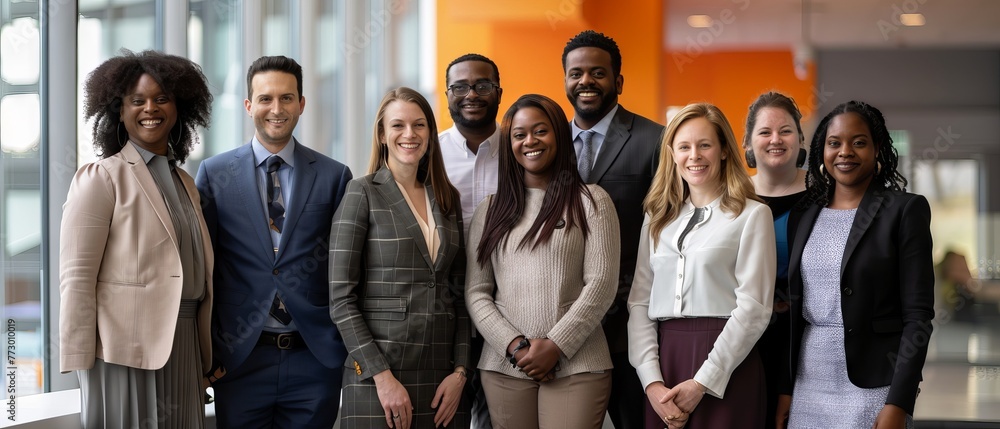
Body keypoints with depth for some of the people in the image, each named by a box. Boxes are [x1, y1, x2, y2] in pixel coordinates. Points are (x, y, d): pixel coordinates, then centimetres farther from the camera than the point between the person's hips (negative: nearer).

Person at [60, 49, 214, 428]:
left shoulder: (185, 183, 17)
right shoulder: (100, 179, -4)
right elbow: (77, 279, -10)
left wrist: (206, 357, 15)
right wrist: (79, 361, -15)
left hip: (182, 351, 6)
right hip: (127, 350, -6)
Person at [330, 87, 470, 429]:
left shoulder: (448, 198, 11)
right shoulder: (363, 193, -3)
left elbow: (459, 294, 11)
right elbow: (341, 300, -8)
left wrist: (459, 372, 0)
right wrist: (383, 377, -14)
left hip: (443, 380, 5)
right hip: (378, 375, -4)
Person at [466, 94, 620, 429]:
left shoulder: (591, 202, 5)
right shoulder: (490, 211, 13)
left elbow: (601, 284, -3)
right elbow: (476, 292, 8)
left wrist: (555, 346, -11)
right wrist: (514, 346, -7)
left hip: (576, 365, -3)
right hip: (504, 368, 3)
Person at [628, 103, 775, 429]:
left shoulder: (752, 215, 0)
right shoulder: (657, 218, 14)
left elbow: (753, 308, -7)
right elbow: (640, 302, 7)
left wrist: (701, 383, -13)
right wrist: (652, 381, -7)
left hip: (726, 368, -4)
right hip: (664, 362, 4)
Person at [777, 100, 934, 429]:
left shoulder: (905, 210, -4)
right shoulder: (807, 214, 10)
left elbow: (918, 315, -9)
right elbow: (795, 308, 12)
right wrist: (785, 388, 6)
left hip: (873, 387, -4)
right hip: (809, 384, 4)